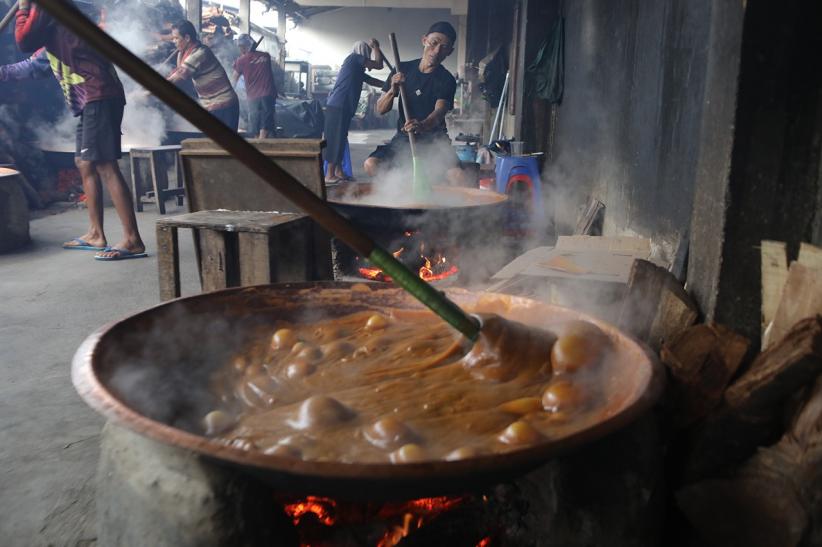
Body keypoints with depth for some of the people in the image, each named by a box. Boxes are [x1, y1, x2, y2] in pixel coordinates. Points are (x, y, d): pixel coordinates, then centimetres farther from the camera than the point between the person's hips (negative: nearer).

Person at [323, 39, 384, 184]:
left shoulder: (357, 70, 24)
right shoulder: (354, 58, -3)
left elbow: (373, 81, 30)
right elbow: (379, 65, -2)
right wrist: (375, 46, 11)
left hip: (343, 107, 10)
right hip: (337, 106, -10)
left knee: (340, 139, 12)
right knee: (335, 139, -8)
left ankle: (338, 172, 19)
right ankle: (329, 175, -6)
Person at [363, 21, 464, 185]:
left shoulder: (447, 81, -8)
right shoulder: (403, 69, 0)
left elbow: (439, 112, -26)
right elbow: (380, 110, 1)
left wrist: (422, 126, -49)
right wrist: (392, 91, -21)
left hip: (434, 140, -2)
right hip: (403, 138, 3)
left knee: (458, 176, -29)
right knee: (371, 164, -22)